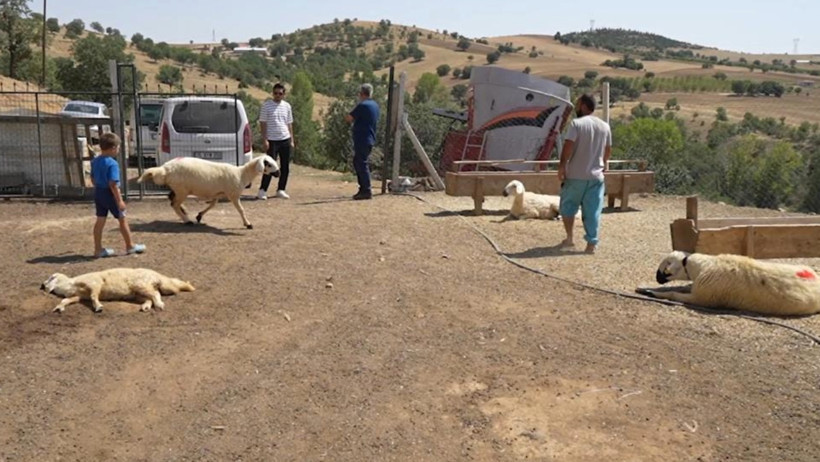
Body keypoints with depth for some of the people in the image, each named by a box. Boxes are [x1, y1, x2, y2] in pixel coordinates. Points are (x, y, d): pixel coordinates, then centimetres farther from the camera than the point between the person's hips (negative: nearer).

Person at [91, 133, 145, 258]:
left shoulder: (95, 161, 6)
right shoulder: (112, 164, -21)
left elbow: (93, 178, 14)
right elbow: (113, 184, -23)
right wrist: (119, 200, -20)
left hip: (98, 192, 8)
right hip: (109, 194, -8)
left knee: (100, 220, 11)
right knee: (122, 219, 7)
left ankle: (98, 249, 15)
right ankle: (130, 246, 18)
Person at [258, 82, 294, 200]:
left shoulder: (287, 106, 10)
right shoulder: (267, 105, -2)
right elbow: (263, 123, -4)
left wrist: (292, 140, 10)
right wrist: (265, 140, -11)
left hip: (285, 140, 4)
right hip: (272, 140, -4)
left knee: (285, 167, 6)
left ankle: (281, 190, 16)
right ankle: (262, 190, 2)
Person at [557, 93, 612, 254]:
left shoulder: (576, 123, -9)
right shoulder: (605, 126, 8)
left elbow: (568, 147, -16)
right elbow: (608, 149, 17)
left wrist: (562, 166, -8)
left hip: (576, 174, -4)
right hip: (596, 175, 4)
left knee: (568, 206, 13)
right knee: (592, 211, 5)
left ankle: (569, 238, 15)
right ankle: (591, 244, 4)